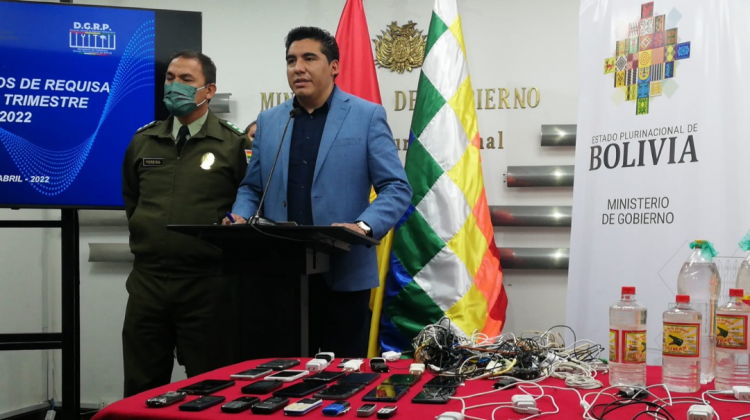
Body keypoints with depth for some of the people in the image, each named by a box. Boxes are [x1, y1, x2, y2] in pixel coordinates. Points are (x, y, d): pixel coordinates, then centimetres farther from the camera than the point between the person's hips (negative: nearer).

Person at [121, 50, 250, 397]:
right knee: (141, 390, 12)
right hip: (147, 280, 4)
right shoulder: (144, 141, 10)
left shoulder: (233, 144, -4)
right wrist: (144, 231, 16)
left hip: (206, 283, -4)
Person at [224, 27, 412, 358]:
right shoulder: (268, 121, 12)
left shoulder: (367, 116, 0)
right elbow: (251, 187, 17)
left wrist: (364, 226, -21)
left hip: (344, 273, -3)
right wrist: (241, 217, -4)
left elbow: (396, 188, -4)